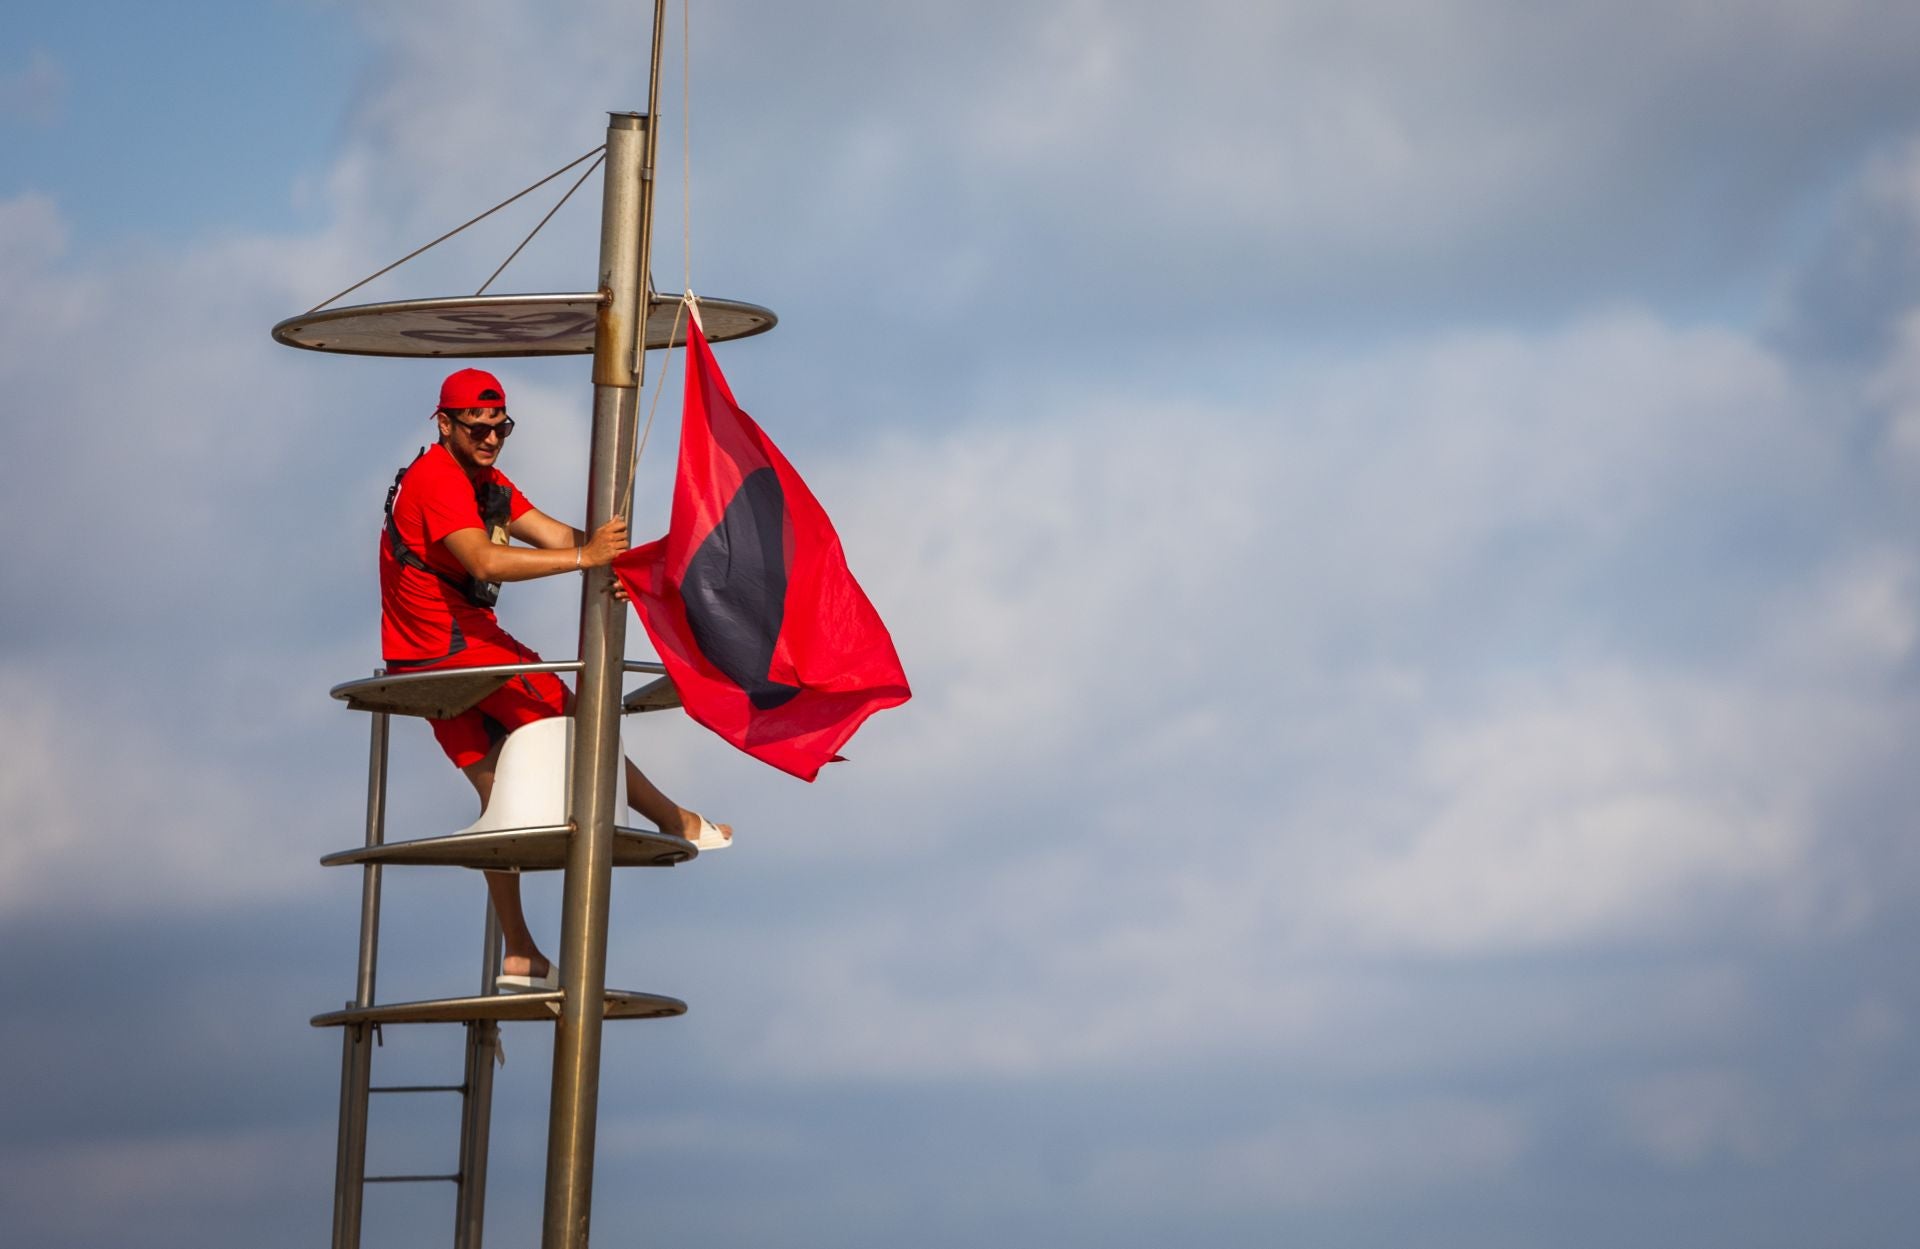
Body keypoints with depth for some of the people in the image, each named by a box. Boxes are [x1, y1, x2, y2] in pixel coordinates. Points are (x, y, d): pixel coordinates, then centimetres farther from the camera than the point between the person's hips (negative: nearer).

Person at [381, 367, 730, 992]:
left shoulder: (487, 481, 14)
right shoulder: (437, 480, -18)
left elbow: (554, 533, 0)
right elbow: (484, 561, -33)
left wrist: (605, 555, -21)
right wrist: (583, 556, -37)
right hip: (453, 650, -10)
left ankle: (519, 956, 10)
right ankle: (677, 821, 17)